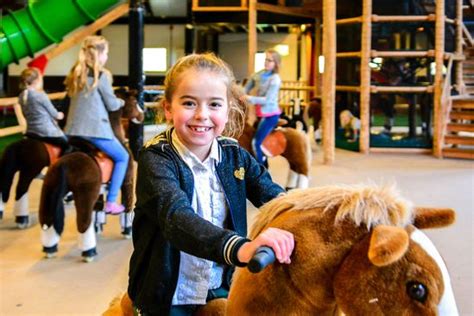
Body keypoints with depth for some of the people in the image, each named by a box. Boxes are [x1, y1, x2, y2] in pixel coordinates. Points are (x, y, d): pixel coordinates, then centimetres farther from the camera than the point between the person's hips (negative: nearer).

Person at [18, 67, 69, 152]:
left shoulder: (21, 96, 1)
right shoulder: (41, 95, -18)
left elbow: (26, 115, 11)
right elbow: (55, 114, -9)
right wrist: (59, 115, 15)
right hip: (47, 133, -7)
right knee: (67, 145, 12)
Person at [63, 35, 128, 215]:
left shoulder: (75, 74, 11)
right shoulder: (101, 75, -9)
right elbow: (112, 105, -5)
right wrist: (121, 102, 18)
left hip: (73, 130, 7)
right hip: (96, 129, -6)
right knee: (122, 157, 12)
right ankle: (111, 203, 7)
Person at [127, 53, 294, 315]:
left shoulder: (235, 156, -1)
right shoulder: (156, 159, -17)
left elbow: (274, 197, -12)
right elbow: (176, 217, -34)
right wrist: (240, 248, -51)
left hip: (223, 290, 4)